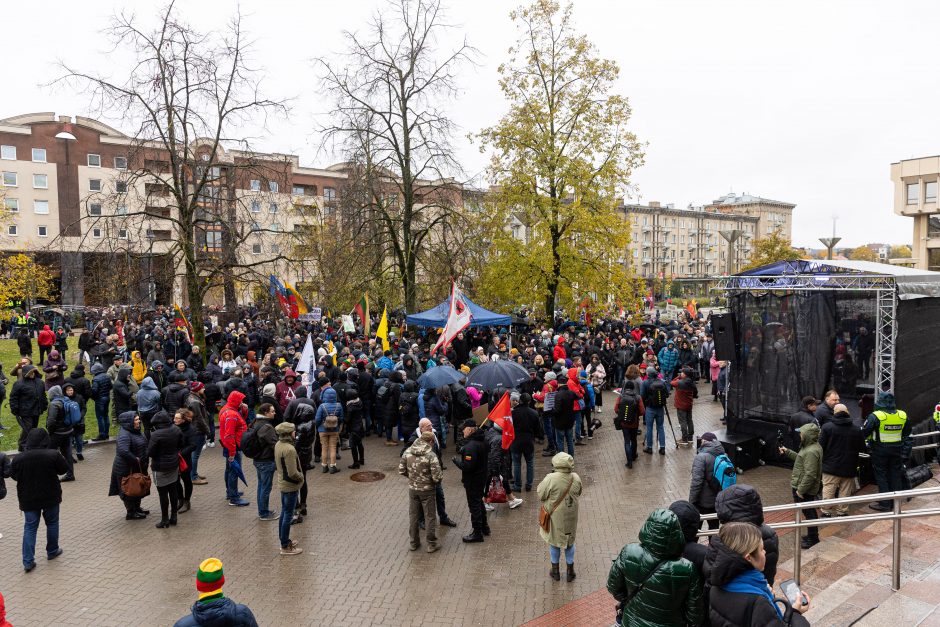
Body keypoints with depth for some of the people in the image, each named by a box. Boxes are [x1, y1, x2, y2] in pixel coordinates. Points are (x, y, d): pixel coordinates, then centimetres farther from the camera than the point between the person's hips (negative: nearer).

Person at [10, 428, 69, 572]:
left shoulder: (18, 458, -12)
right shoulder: (53, 455, -19)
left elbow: (14, 476, 2)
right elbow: (64, 469, -5)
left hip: (28, 499, 1)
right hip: (50, 497, -1)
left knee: (30, 527, 10)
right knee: (52, 523, 17)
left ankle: (28, 561, 6)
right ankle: (52, 551, 30)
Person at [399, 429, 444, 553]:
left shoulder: (407, 452, -8)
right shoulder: (431, 455, -22)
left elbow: (401, 471, -1)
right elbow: (437, 477, -22)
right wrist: (441, 474, 1)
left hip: (412, 489, 4)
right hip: (427, 490, -4)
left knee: (413, 515, 18)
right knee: (430, 517, 12)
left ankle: (414, 542, 30)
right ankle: (431, 544, 22)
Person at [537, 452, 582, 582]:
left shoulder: (551, 479, -27)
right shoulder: (576, 478, -15)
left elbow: (540, 494, -15)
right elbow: (578, 494, 2)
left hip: (555, 517, -2)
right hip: (570, 517, 3)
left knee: (554, 542, 18)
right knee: (569, 542, 21)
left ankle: (555, 571, 32)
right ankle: (570, 572, 32)